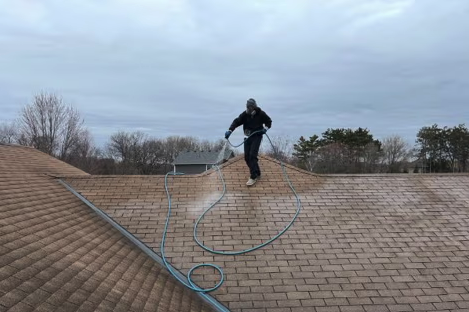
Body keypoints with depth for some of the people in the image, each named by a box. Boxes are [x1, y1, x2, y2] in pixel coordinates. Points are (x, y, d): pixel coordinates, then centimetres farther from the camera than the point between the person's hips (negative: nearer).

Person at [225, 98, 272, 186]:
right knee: (247, 157, 3)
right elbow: (236, 122, -16)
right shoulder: (244, 114, -5)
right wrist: (230, 130, -32)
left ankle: (253, 177, -10)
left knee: (252, 155, -16)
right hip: (248, 137, 4)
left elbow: (269, 121, 9)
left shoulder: (261, 114, -7)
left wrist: (266, 128, -11)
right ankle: (257, 174, 21)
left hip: (257, 136, -4)